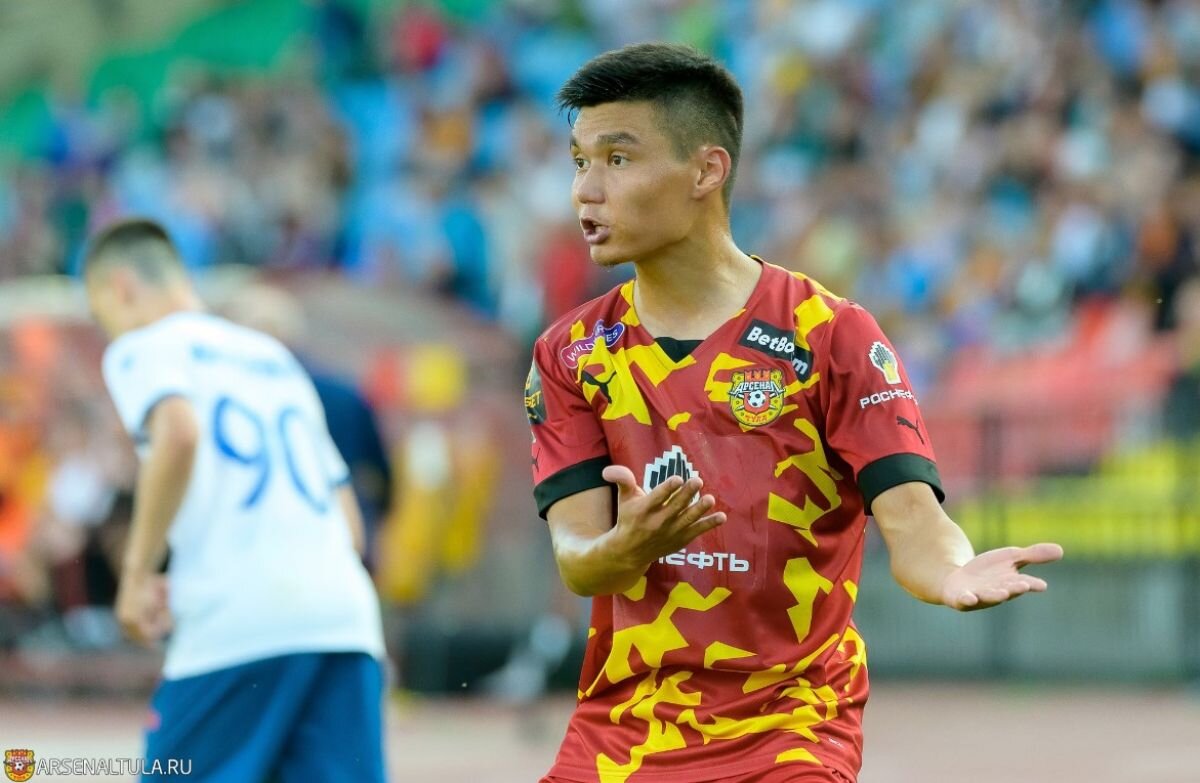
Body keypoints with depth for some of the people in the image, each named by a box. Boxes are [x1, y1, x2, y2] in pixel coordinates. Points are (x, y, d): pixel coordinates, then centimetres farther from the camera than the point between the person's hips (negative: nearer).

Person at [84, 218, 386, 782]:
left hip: (235, 624, -6)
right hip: (346, 618, 6)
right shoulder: (275, 357, 29)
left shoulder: (141, 349, 8)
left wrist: (137, 572, -9)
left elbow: (178, 434, -17)